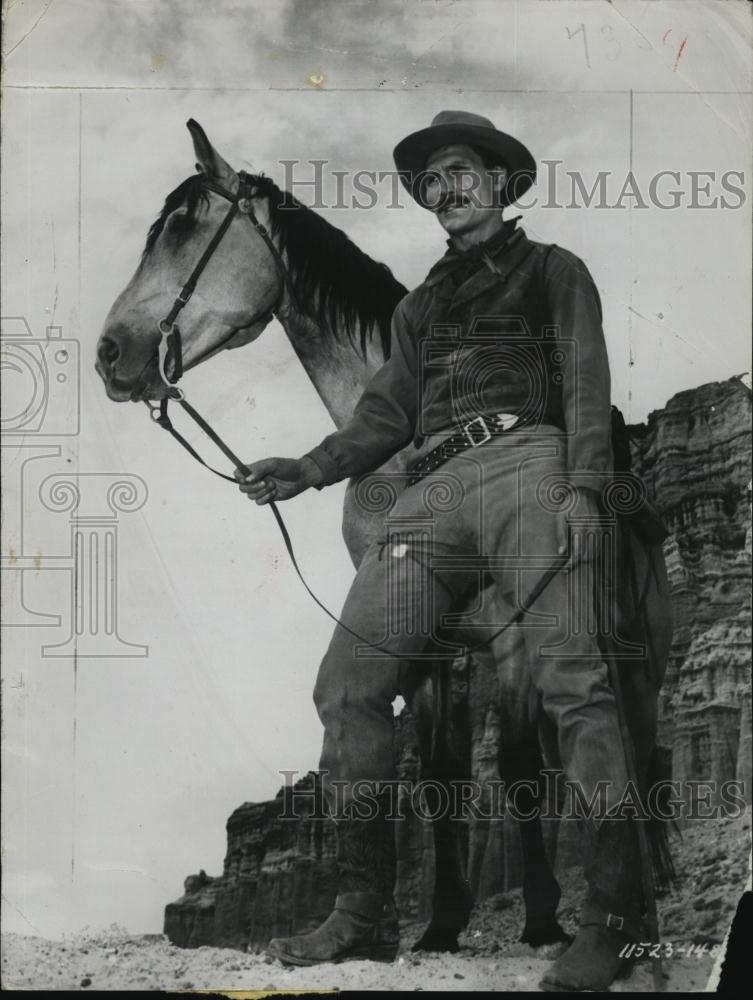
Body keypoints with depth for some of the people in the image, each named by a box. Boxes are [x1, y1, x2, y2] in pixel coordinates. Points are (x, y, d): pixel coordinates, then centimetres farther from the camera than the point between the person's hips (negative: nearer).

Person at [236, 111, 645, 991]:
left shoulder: (553, 271, 18)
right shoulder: (420, 305, 33)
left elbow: (587, 386, 4)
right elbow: (387, 412, 22)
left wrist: (582, 488, -13)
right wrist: (312, 469, 3)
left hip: (524, 462, -5)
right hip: (431, 494, 5)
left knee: (569, 677, -21)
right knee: (346, 681, -7)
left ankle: (611, 917, -22)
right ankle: (364, 911, -3)